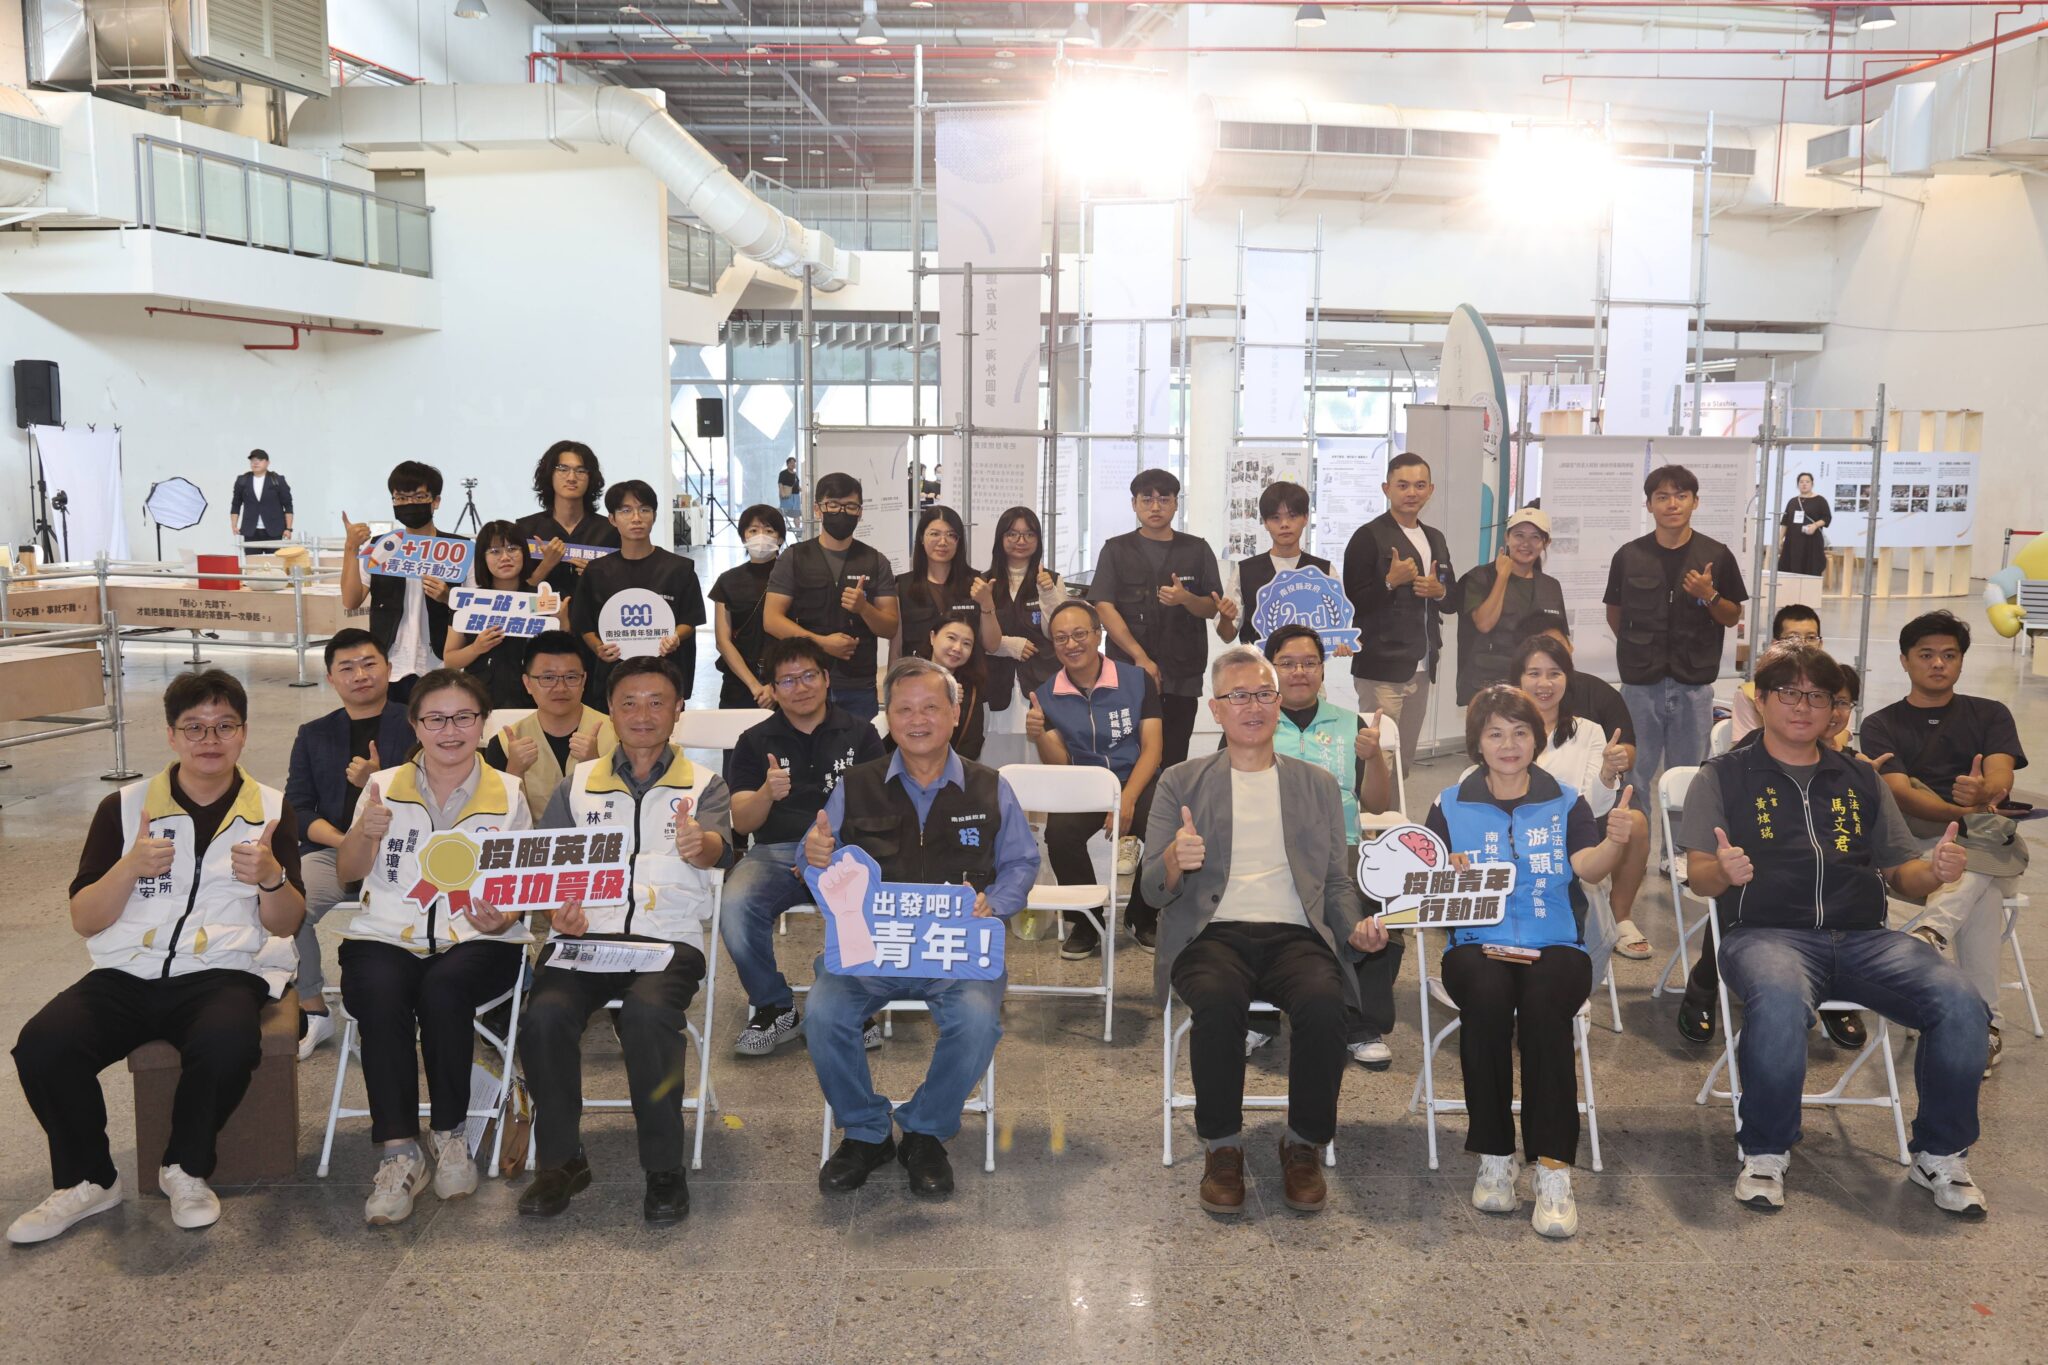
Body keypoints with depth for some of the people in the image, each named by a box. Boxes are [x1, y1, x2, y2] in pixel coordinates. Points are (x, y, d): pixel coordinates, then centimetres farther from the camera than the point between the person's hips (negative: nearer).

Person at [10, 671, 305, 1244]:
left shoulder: (272, 811, 7)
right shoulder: (124, 808, 9)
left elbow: (285, 926, 3)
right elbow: (83, 921, 5)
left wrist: (272, 876, -19)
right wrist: (130, 867, -14)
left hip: (223, 972, -2)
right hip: (127, 974, 2)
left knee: (226, 1045, -35)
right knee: (42, 1045, -25)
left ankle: (186, 1169, -4)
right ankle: (88, 1180, 0)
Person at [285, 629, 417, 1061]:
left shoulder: (416, 726, 10)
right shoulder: (314, 735, 21)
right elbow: (297, 810, 11)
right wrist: (345, 843, -7)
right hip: (332, 849, 3)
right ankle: (312, 1011, -5)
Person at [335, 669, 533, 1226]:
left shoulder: (507, 795, 10)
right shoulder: (384, 787, 13)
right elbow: (347, 873, 12)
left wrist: (504, 918, -13)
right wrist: (365, 832, -10)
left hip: (478, 940, -1)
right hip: (387, 935, 1)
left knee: (442, 989, -34)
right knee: (381, 994, -32)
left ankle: (450, 1136, -14)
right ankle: (398, 1152, -26)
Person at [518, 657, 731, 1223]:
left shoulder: (703, 785, 13)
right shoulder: (579, 783, 21)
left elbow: (716, 848, -9)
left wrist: (697, 844, -35)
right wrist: (558, 906, -9)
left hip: (669, 937, -2)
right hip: (584, 933, 3)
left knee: (647, 1012, -34)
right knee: (546, 1014, -28)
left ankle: (664, 1168, -18)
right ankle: (560, 1160, -8)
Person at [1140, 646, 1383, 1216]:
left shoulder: (1317, 784, 20)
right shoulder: (1180, 783, 14)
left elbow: (1338, 881, 20)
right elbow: (1153, 891, 7)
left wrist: (1356, 926, -2)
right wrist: (1174, 862, -18)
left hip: (1295, 934, 1)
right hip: (1212, 933, -1)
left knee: (1323, 1001, -32)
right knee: (1216, 999, -35)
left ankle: (1303, 1145, -9)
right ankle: (1222, 1147, -14)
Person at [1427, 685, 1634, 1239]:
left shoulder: (1565, 802, 11)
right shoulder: (1450, 806, 12)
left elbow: (1586, 866, -7)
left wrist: (1615, 841, -29)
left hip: (1555, 946, 0)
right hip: (1476, 945, 0)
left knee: (1543, 1003, -33)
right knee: (1487, 996, -33)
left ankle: (1553, 1169, -30)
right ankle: (1494, 1158, -22)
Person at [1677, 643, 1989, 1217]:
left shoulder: (1861, 779, 24)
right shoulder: (1724, 775, 12)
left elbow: (1901, 875, 21)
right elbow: (1697, 874, 2)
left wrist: (1935, 872, -3)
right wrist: (1722, 871, -22)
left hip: (1864, 937, 4)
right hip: (1766, 933, -4)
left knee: (1963, 1005, -24)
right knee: (1780, 1002, -38)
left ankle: (1941, 1156, -1)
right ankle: (1764, 1156, -15)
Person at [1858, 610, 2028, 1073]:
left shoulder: (1990, 714, 14)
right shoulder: (1881, 726, 10)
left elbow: (2001, 778, -7)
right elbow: (1901, 792, -10)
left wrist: (1983, 794, -34)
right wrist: (1959, 811, -31)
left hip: (1989, 840, 0)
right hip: (1914, 847, 0)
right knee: (1983, 893, -32)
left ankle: (1934, 930, -54)